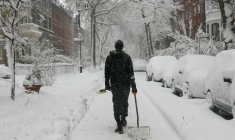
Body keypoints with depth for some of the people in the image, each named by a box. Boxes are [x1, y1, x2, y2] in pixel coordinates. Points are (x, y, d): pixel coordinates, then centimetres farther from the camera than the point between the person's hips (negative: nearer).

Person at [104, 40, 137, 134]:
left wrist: (107, 85, 13)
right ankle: (123, 119, 35)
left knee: (116, 104, 2)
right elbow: (131, 73, -6)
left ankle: (120, 126, -6)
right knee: (124, 102, 18)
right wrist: (133, 87, -5)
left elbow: (107, 73, 5)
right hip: (125, 84, 0)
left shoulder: (109, 57, 2)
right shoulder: (127, 57, -3)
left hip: (114, 85, 0)